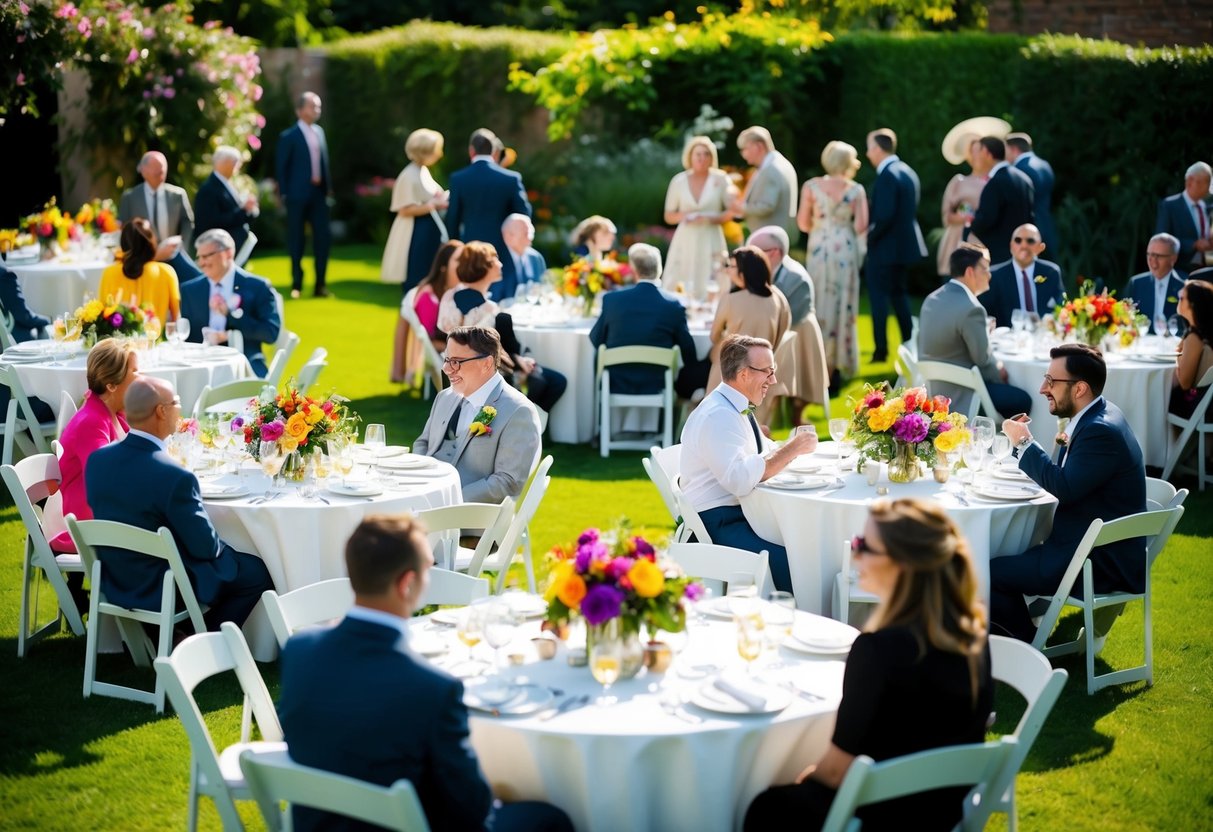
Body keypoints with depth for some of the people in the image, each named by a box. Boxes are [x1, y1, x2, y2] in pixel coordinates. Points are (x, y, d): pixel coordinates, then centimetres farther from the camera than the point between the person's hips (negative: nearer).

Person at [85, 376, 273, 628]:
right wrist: (221, 549, 6)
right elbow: (205, 547, -18)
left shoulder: (97, 459, -7)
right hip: (162, 590, -8)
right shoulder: (175, 477, -28)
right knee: (257, 571, 10)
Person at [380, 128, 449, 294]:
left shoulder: (424, 171, 10)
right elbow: (405, 210, -20)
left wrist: (441, 200, 2)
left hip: (429, 233, 9)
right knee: (415, 282, -3)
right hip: (416, 235, -9)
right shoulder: (409, 176, -18)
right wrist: (434, 205, -19)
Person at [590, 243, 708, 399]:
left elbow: (595, 340, 4)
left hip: (616, 386, 0)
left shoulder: (611, 299, -9)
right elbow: (689, 355, -3)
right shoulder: (673, 305, -10)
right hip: (655, 386, 0)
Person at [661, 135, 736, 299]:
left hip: (710, 242, -1)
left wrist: (711, 219, -16)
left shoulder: (720, 179, -1)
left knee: (710, 293, -6)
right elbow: (668, 216, 8)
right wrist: (682, 216, -13)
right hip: (685, 242, 1)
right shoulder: (679, 181, 3)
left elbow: (731, 211, 0)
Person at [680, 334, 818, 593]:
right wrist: (790, 450, -22)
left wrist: (794, 447, 1)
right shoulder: (718, 416, -18)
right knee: (793, 560, -26)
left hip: (738, 513, 10)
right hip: (716, 524, -10)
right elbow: (740, 481, -29)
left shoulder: (736, 408, 13)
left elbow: (765, 453, 22)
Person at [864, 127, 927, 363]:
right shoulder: (908, 172, 10)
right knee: (899, 293, 19)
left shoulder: (887, 176, -19)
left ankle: (881, 349, 0)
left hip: (885, 246, -9)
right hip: (905, 244, 9)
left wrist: (871, 236, -10)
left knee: (879, 296, 0)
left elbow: (885, 215, -25)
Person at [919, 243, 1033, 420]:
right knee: (1022, 400, 4)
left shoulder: (932, 299, 4)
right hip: (959, 393, -9)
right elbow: (983, 360, -17)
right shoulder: (971, 309, -23)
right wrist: (999, 371, 4)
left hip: (932, 386, 9)